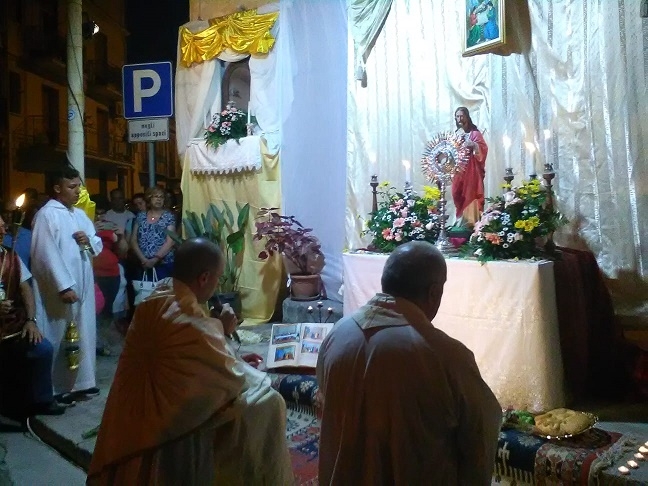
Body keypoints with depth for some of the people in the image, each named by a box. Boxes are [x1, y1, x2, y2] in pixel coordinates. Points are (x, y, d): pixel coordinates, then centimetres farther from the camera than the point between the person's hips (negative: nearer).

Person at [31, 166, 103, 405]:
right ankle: (58, 388, 15)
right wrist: (64, 286, -22)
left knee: (83, 333, 13)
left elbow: (98, 245, 18)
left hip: (83, 285, 8)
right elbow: (47, 255, -18)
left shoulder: (80, 214, 13)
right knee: (60, 337, 2)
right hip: (60, 288, -7)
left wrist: (89, 240, -6)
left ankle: (81, 382, 26)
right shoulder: (46, 214, -11)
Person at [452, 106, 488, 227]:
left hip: (471, 169, -5)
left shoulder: (475, 132, -1)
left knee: (470, 194, -9)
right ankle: (461, 222, 9)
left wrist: (473, 145, -27)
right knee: (458, 194, 2)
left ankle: (472, 222, -6)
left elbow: (484, 148, -10)